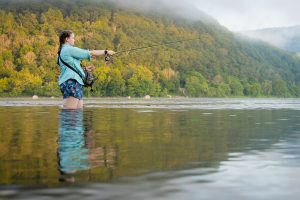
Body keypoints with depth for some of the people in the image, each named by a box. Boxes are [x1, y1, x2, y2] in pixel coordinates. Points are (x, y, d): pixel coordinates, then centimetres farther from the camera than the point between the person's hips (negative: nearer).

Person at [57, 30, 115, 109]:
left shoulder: (62, 51, 23)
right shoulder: (69, 49, -7)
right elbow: (90, 53, -4)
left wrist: (86, 68, 18)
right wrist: (106, 52, 6)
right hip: (70, 82, -10)